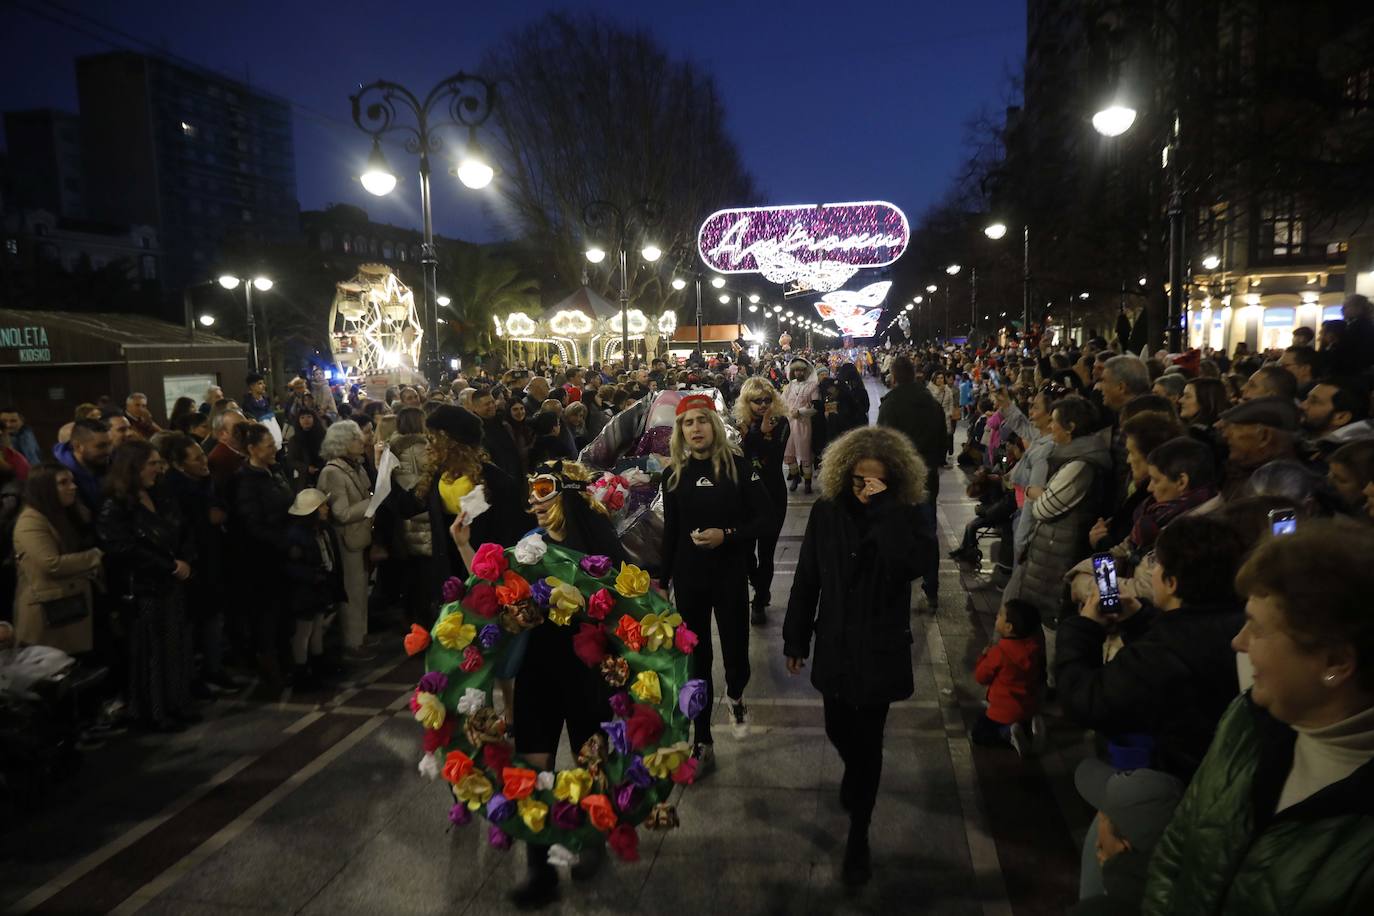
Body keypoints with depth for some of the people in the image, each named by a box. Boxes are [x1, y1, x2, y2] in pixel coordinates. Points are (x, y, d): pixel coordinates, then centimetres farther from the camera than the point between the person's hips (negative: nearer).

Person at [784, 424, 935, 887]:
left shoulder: (903, 517, -12)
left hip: (879, 649, -3)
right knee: (839, 730, 20)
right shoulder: (826, 512, -5)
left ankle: (858, 835, 25)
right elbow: (806, 580, 1)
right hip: (834, 645, 3)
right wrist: (795, 640, 4)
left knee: (868, 742, 6)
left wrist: (883, 510, -31)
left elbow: (912, 564, -34)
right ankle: (857, 775, 54)